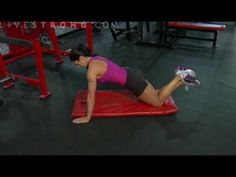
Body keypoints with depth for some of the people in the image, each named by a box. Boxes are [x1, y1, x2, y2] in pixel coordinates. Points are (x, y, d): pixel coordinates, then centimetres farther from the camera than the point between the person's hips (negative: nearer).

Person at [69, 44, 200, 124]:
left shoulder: (91, 69, -21)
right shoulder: (95, 59, 7)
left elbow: (91, 96, -18)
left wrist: (87, 118, -9)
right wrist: (90, 97, 32)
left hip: (133, 81, -9)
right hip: (132, 75, 9)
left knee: (159, 102, 7)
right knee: (156, 94, 22)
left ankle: (180, 77, 7)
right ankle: (183, 80, 19)